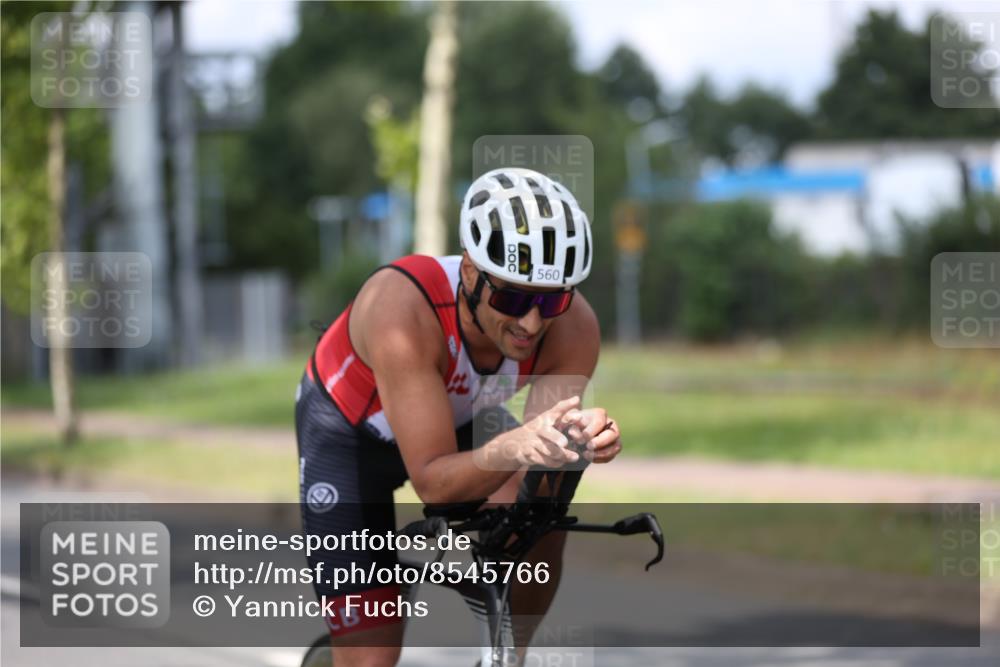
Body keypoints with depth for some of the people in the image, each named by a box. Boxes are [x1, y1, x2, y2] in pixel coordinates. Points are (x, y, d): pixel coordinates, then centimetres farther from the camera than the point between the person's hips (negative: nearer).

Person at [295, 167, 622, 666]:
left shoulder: (573, 327, -30)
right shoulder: (401, 308, -41)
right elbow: (433, 483, -41)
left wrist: (576, 442, -54)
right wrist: (513, 449, -60)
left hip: (459, 417, 3)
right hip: (348, 431, -3)